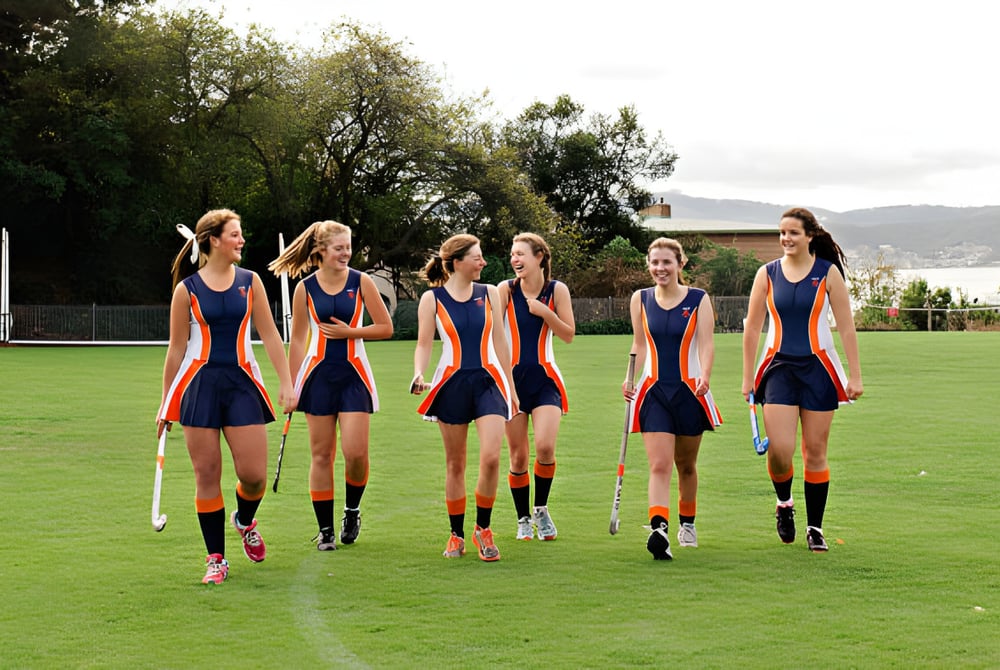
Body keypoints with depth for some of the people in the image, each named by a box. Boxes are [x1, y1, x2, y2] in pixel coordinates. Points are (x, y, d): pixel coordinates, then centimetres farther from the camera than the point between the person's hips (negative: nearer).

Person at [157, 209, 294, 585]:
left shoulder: (250, 282, 6)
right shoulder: (187, 290, 0)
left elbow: (269, 334, 8)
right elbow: (177, 349, 5)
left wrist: (286, 382, 0)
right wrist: (166, 403, 7)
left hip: (241, 383, 2)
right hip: (199, 384, -2)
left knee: (253, 475, -4)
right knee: (206, 474, 0)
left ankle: (244, 522, 30)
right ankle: (216, 558, 12)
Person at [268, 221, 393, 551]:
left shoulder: (361, 282, -1)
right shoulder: (305, 288, 1)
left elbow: (385, 327, 1)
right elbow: (297, 340, 8)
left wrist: (349, 332, -11)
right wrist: (292, 386, 6)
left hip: (353, 375, -1)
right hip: (319, 375, 1)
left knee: (356, 452, -10)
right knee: (321, 455, 3)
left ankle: (352, 510, 17)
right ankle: (325, 530, 13)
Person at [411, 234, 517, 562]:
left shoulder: (490, 293, 7)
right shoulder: (432, 299, 0)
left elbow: (500, 341, 11)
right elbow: (424, 344, 1)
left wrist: (510, 387, 12)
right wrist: (418, 374, -19)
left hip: (488, 381, 1)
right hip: (452, 384, -1)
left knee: (491, 457, -15)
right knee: (455, 464, 6)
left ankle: (483, 528, 3)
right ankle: (456, 535, 19)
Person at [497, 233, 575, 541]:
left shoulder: (557, 290, -2)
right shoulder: (506, 289, -4)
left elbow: (569, 334, -2)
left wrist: (545, 312, -14)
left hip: (545, 378, 0)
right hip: (513, 377, 0)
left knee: (545, 447, -17)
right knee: (518, 457, 3)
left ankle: (541, 509, 6)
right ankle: (523, 519, 21)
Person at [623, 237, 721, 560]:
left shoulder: (698, 300, -1)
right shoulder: (640, 299, 6)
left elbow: (705, 344, -9)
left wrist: (705, 376, -26)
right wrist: (630, 379, 0)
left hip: (689, 391, 0)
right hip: (653, 391, 0)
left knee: (686, 464, 14)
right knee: (659, 465, -14)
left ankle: (687, 524, 34)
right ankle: (658, 528, -28)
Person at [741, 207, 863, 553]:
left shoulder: (828, 273, 0)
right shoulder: (767, 274, 3)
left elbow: (846, 327, 1)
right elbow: (752, 328, 8)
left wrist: (855, 375, -4)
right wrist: (748, 378, 6)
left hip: (818, 368, 0)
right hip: (779, 368, 1)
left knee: (815, 452, 3)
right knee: (779, 449, -13)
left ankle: (815, 528, 15)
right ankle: (784, 504, 17)